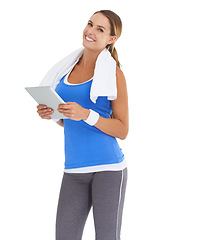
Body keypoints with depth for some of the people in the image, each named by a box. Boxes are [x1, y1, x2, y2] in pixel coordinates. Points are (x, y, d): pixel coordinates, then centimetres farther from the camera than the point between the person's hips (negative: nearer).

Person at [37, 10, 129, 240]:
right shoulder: (70, 67, 14)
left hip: (108, 167, -5)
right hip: (75, 170, 6)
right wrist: (50, 114, -1)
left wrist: (85, 114, -21)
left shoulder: (114, 74, -4)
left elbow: (122, 131, -6)